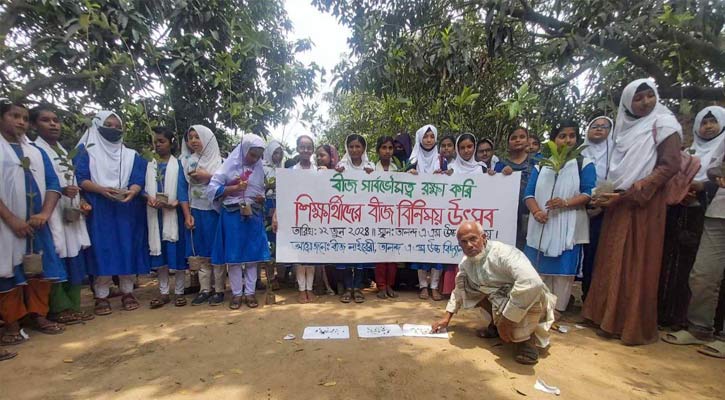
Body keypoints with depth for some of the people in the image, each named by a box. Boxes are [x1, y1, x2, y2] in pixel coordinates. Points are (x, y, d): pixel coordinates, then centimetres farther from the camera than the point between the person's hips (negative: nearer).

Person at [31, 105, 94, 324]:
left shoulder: (64, 152, 18)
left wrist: (81, 201, 6)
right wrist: (60, 191, -23)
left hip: (72, 215, 7)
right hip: (52, 215, -7)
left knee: (74, 261, 8)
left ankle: (73, 306, 17)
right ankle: (59, 309, 7)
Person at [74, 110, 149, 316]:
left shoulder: (132, 155, 14)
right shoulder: (86, 151, 10)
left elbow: (138, 180, 2)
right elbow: (81, 179, -1)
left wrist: (132, 192, -20)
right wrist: (101, 189, -20)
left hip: (127, 211, 1)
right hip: (98, 211, -1)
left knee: (127, 249, 1)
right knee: (101, 251, -2)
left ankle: (128, 292, 10)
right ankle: (101, 296, 7)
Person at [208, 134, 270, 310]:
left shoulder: (260, 169, 6)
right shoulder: (230, 165, -4)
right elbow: (212, 189, -7)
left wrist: (262, 198, -6)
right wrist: (235, 187, -17)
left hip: (253, 216, 3)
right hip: (232, 216, -3)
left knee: (252, 255, 5)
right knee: (233, 255, 3)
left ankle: (250, 292, 16)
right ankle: (237, 293, 16)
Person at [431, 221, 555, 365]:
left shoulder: (503, 253, -31)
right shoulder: (466, 262, -7)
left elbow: (532, 283, -46)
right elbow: (459, 289, 9)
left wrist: (506, 319, -38)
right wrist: (447, 318, 7)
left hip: (530, 305, -7)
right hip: (500, 301, 7)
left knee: (531, 291, -38)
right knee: (467, 283, -5)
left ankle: (525, 339, -12)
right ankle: (495, 325, 9)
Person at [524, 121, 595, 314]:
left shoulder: (584, 164, 5)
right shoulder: (541, 165, 12)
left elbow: (589, 194, -5)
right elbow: (529, 193, 4)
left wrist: (566, 203, -23)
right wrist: (536, 211, -15)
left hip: (568, 227, -2)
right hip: (541, 226, 2)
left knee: (563, 269, 1)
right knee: (538, 268, 7)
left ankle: (557, 308, 13)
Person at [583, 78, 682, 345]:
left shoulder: (663, 124, 0)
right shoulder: (625, 127, 17)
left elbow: (670, 166, -10)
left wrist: (628, 194, -18)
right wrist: (608, 195, 2)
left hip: (644, 204, -5)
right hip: (619, 203, 6)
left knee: (637, 265, -2)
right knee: (614, 261, 7)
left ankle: (635, 326, 9)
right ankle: (610, 317, 18)